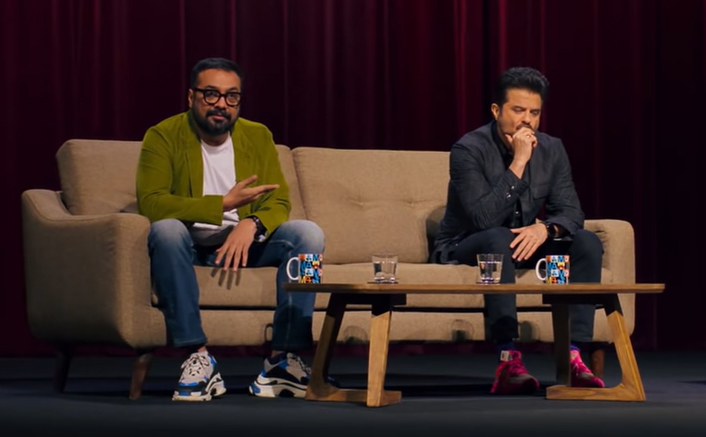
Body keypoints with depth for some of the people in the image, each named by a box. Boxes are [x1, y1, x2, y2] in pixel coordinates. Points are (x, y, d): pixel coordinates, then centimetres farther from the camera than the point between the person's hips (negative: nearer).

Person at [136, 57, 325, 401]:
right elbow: (150, 203, -22)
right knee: (165, 229, -36)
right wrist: (224, 203, -27)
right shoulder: (164, 137, -9)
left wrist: (251, 223, -26)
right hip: (189, 247, -3)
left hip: (243, 242, 3)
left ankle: (283, 359, -25)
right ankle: (197, 357, -36)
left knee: (308, 233, -21)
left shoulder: (258, 137, 4)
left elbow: (279, 203, -1)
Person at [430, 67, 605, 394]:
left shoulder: (552, 150, 1)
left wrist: (546, 228, -29)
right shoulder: (469, 150, -18)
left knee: (588, 242, -17)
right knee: (499, 238, -38)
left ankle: (572, 355, -26)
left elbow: (571, 212, -5)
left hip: (525, 245, 6)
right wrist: (518, 163, -30)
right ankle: (508, 361, -43)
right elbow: (484, 218, -29)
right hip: (464, 250, -6)